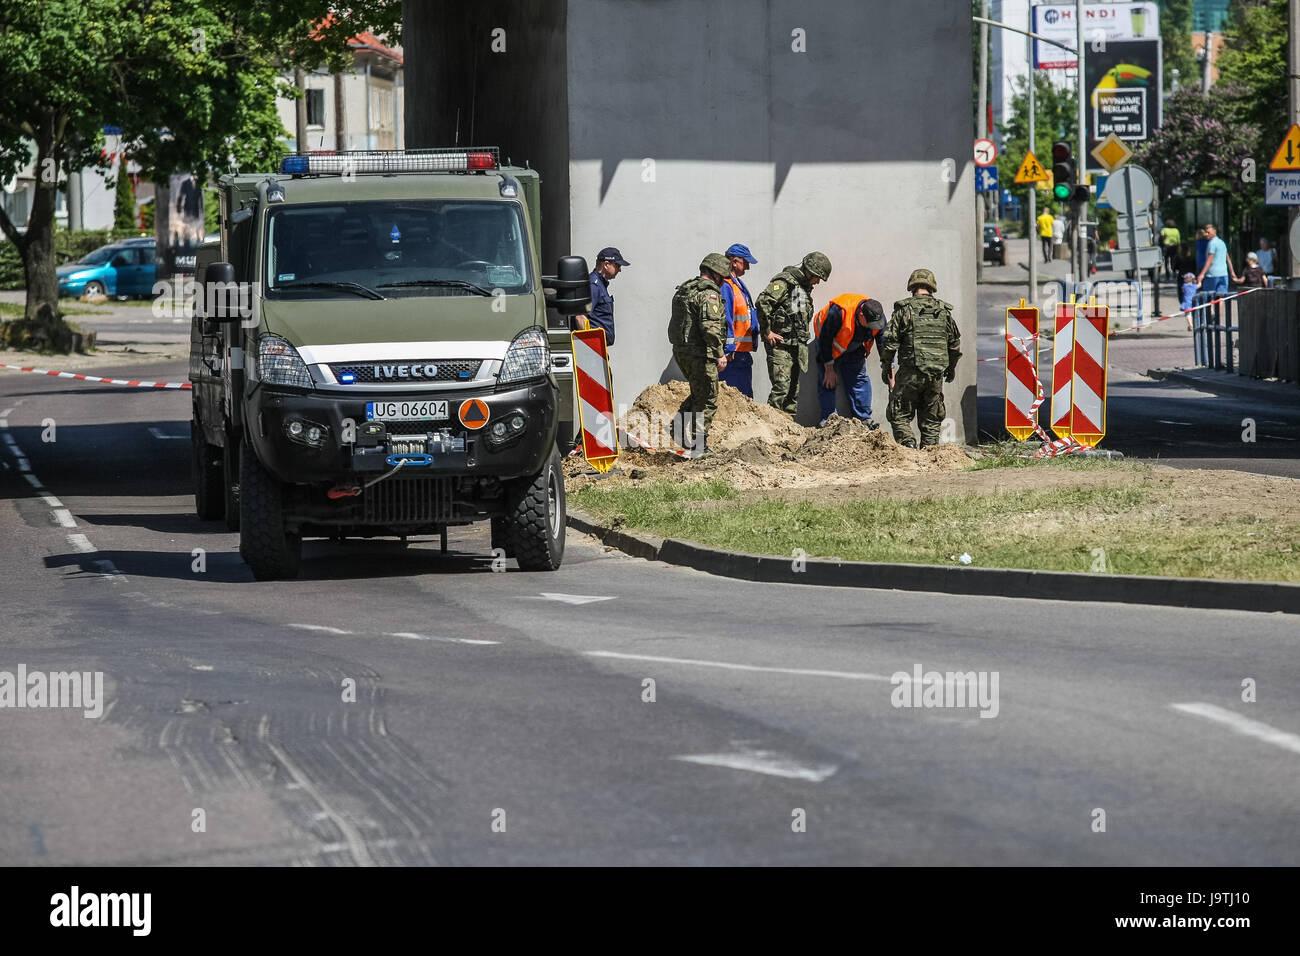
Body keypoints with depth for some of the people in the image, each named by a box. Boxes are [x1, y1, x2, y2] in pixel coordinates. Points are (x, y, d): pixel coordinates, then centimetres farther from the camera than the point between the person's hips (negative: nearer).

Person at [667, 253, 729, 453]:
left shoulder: (684, 289, 15)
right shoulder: (709, 294, -15)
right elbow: (710, 326, -25)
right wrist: (719, 353, -21)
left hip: (680, 351, 9)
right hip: (699, 352, -9)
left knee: (698, 394, 24)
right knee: (707, 399, 0)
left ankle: (679, 426, 17)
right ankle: (699, 442, 0)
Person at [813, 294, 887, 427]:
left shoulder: (879, 317, -26)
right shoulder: (839, 312, -41)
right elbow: (825, 339, -28)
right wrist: (829, 369, -21)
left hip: (854, 348, 4)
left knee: (860, 379, -4)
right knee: (828, 380, -12)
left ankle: (865, 420, -2)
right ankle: (828, 420, -13)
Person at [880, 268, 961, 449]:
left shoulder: (904, 310, -3)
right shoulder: (944, 311, 9)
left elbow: (890, 341, -5)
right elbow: (955, 343, 16)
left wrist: (887, 368, 6)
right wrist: (951, 368, 30)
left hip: (911, 373, -4)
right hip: (936, 375, 4)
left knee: (900, 415, 2)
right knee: (931, 419, 12)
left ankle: (908, 443, -17)